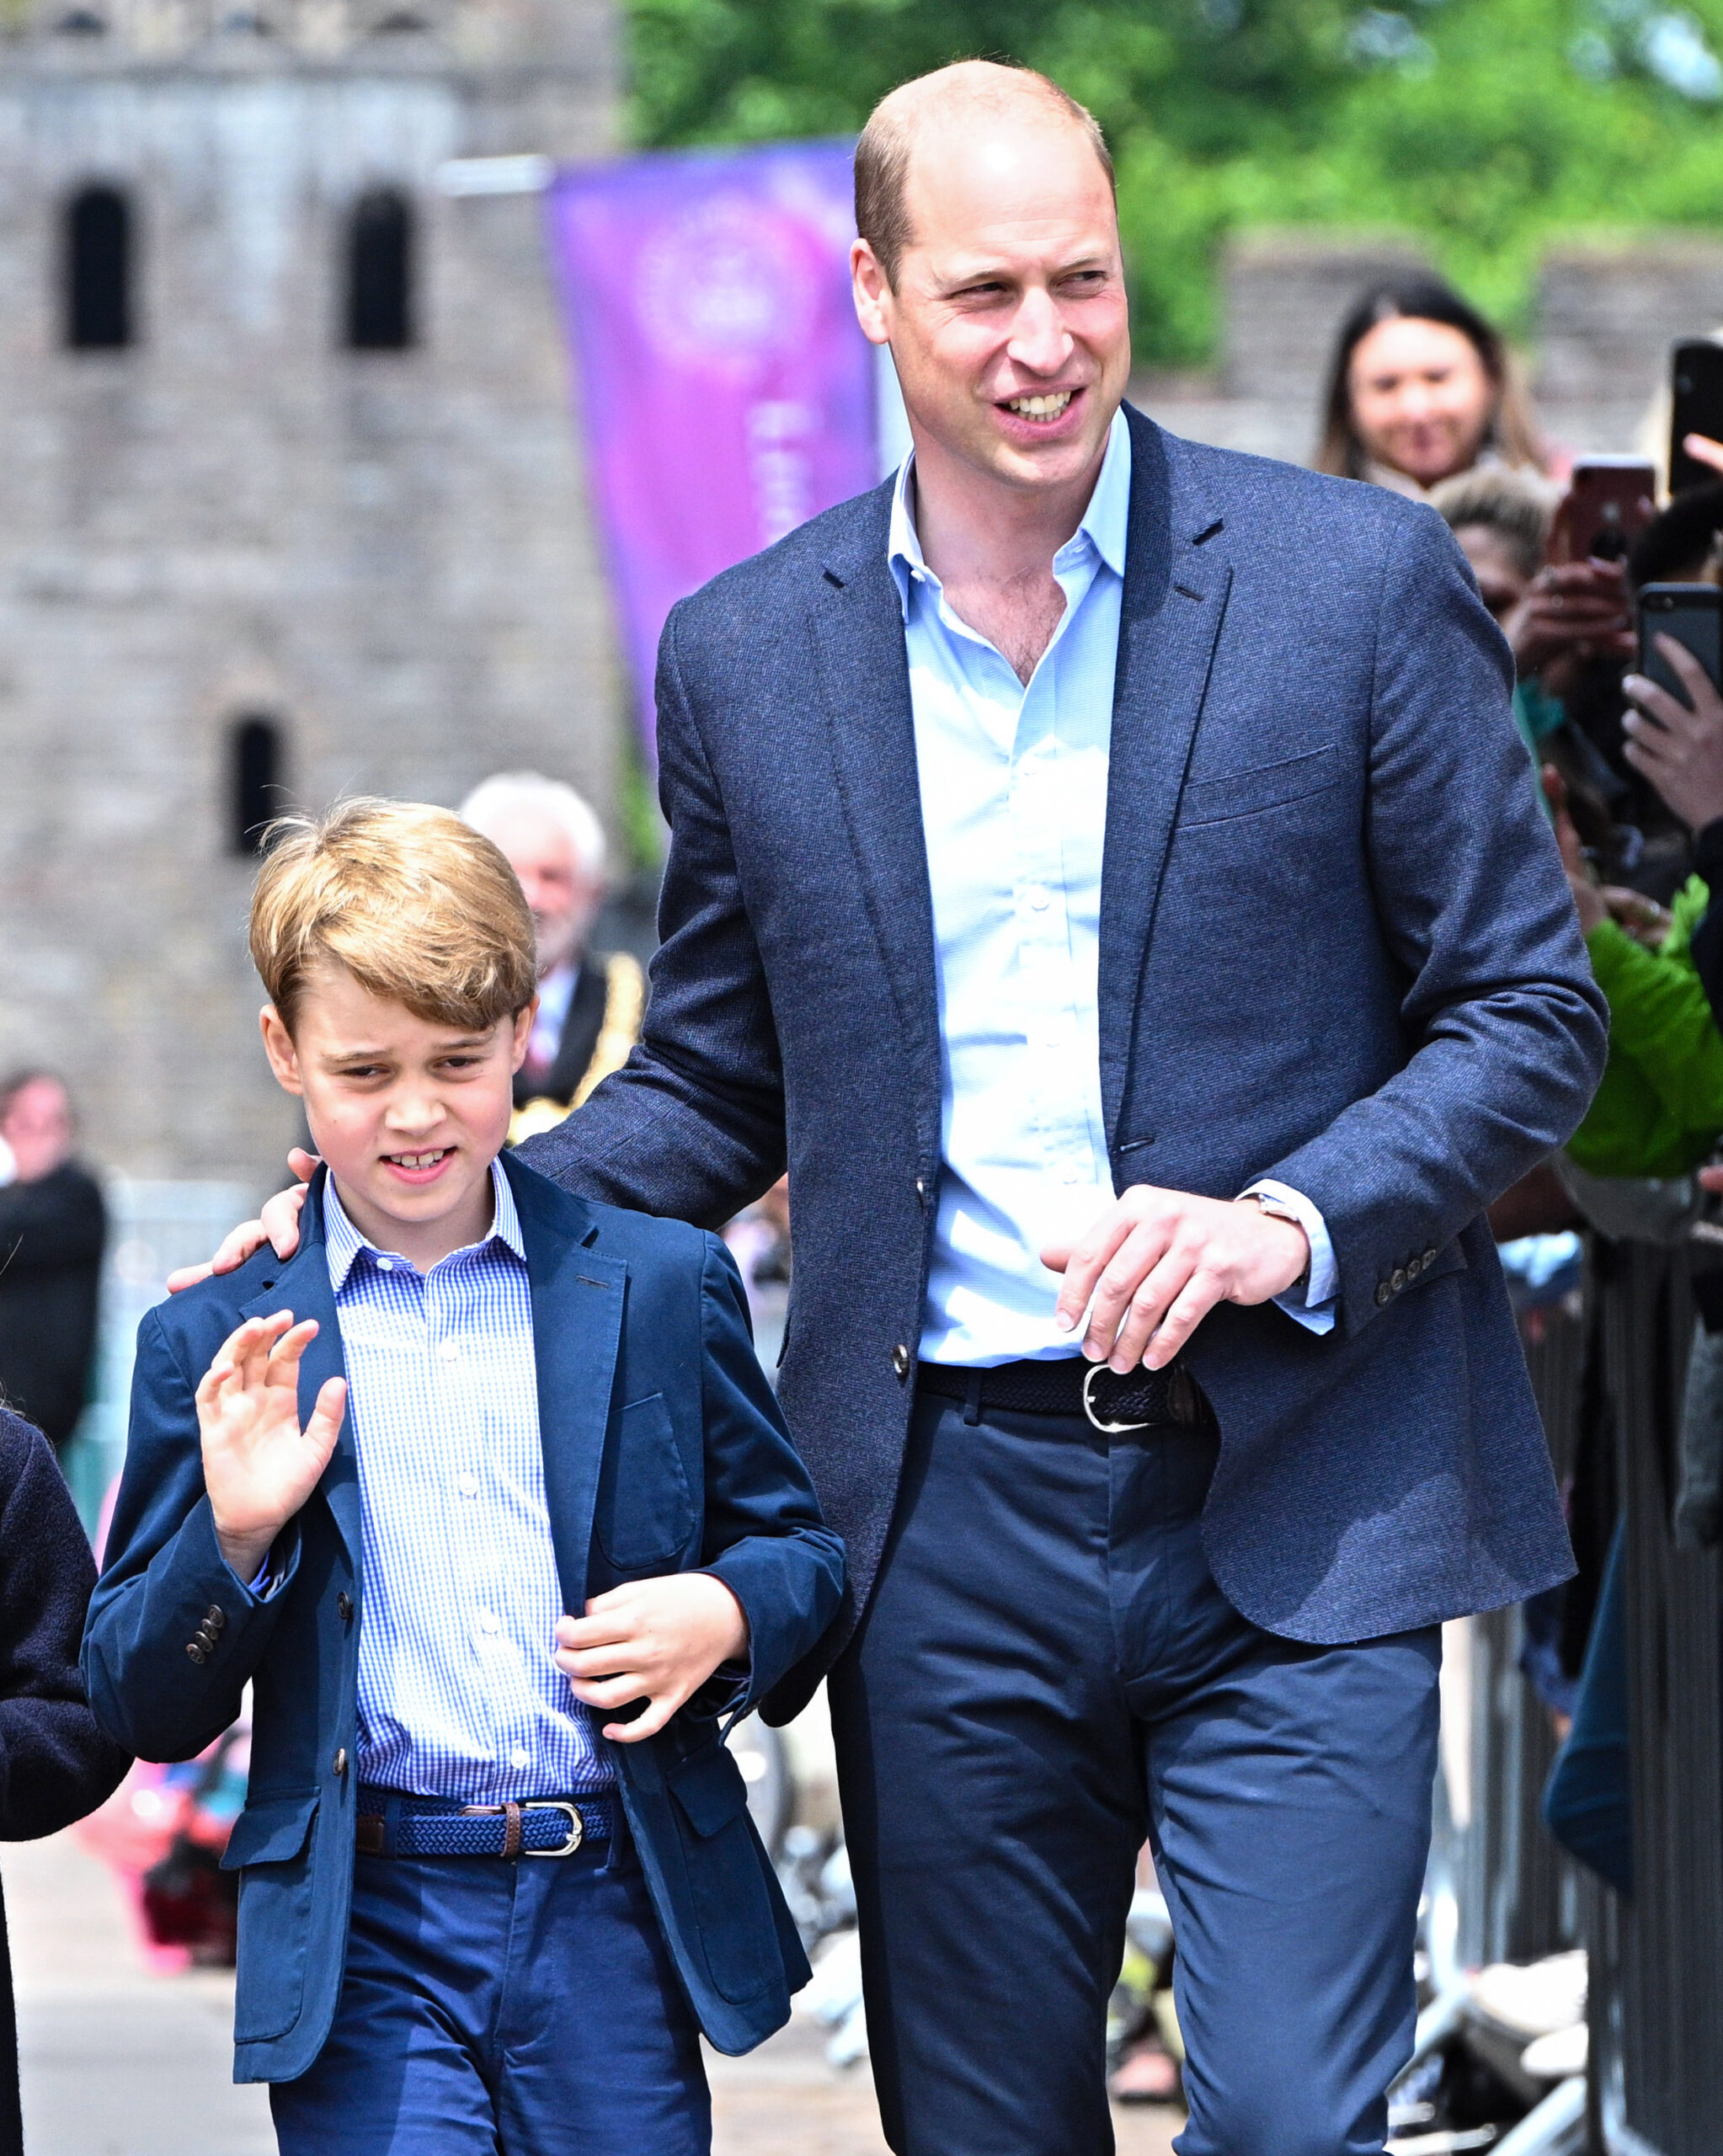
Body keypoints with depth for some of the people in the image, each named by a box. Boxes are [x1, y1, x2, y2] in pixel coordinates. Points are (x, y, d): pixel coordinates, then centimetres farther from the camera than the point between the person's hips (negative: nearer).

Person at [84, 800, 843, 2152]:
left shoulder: (664, 1284, 5)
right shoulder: (216, 1342, 4)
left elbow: (801, 1545, 13)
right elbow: (146, 1712, 6)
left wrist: (727, 1611, -9)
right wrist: (232, 1537, -13)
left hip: (617, 1912, 1)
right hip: (361, 1934, -1)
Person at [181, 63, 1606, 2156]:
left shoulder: (1355, 579, -2)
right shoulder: (741, 655, 7)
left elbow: (1528, 1011, 1)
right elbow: (714, 1093, 16)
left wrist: (1291, 1223, -15)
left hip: (1293, 1500, -2)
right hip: (950, 1509, 3)